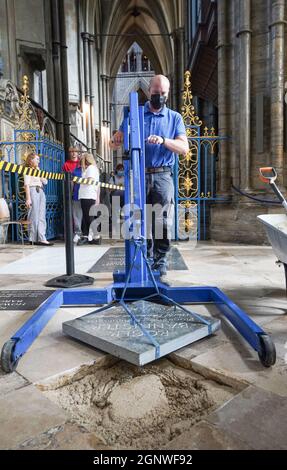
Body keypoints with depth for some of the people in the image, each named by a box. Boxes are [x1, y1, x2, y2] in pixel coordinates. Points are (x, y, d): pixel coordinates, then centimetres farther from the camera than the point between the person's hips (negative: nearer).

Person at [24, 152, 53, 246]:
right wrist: (28, 198, -16)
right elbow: (27, 185, -7)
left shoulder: (38, 171, 25)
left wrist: (38, 170, 8)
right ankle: (33, 239, -2)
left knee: (41, 216, -1)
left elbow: (45, 181, 13)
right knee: (34, 216, -7)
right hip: (33, 191, -7)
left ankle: (41, 238, -4)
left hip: (41, 192, 7)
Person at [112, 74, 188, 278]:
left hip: (163, 176, -1)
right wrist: (117, 139, -14)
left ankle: (160, 261, 8)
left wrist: (163, 140, -16)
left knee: (162, 221, -5)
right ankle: (147, 260, 15)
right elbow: (117, 139, 11)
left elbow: (184, 148, 1)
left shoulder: (174, 118, 13)